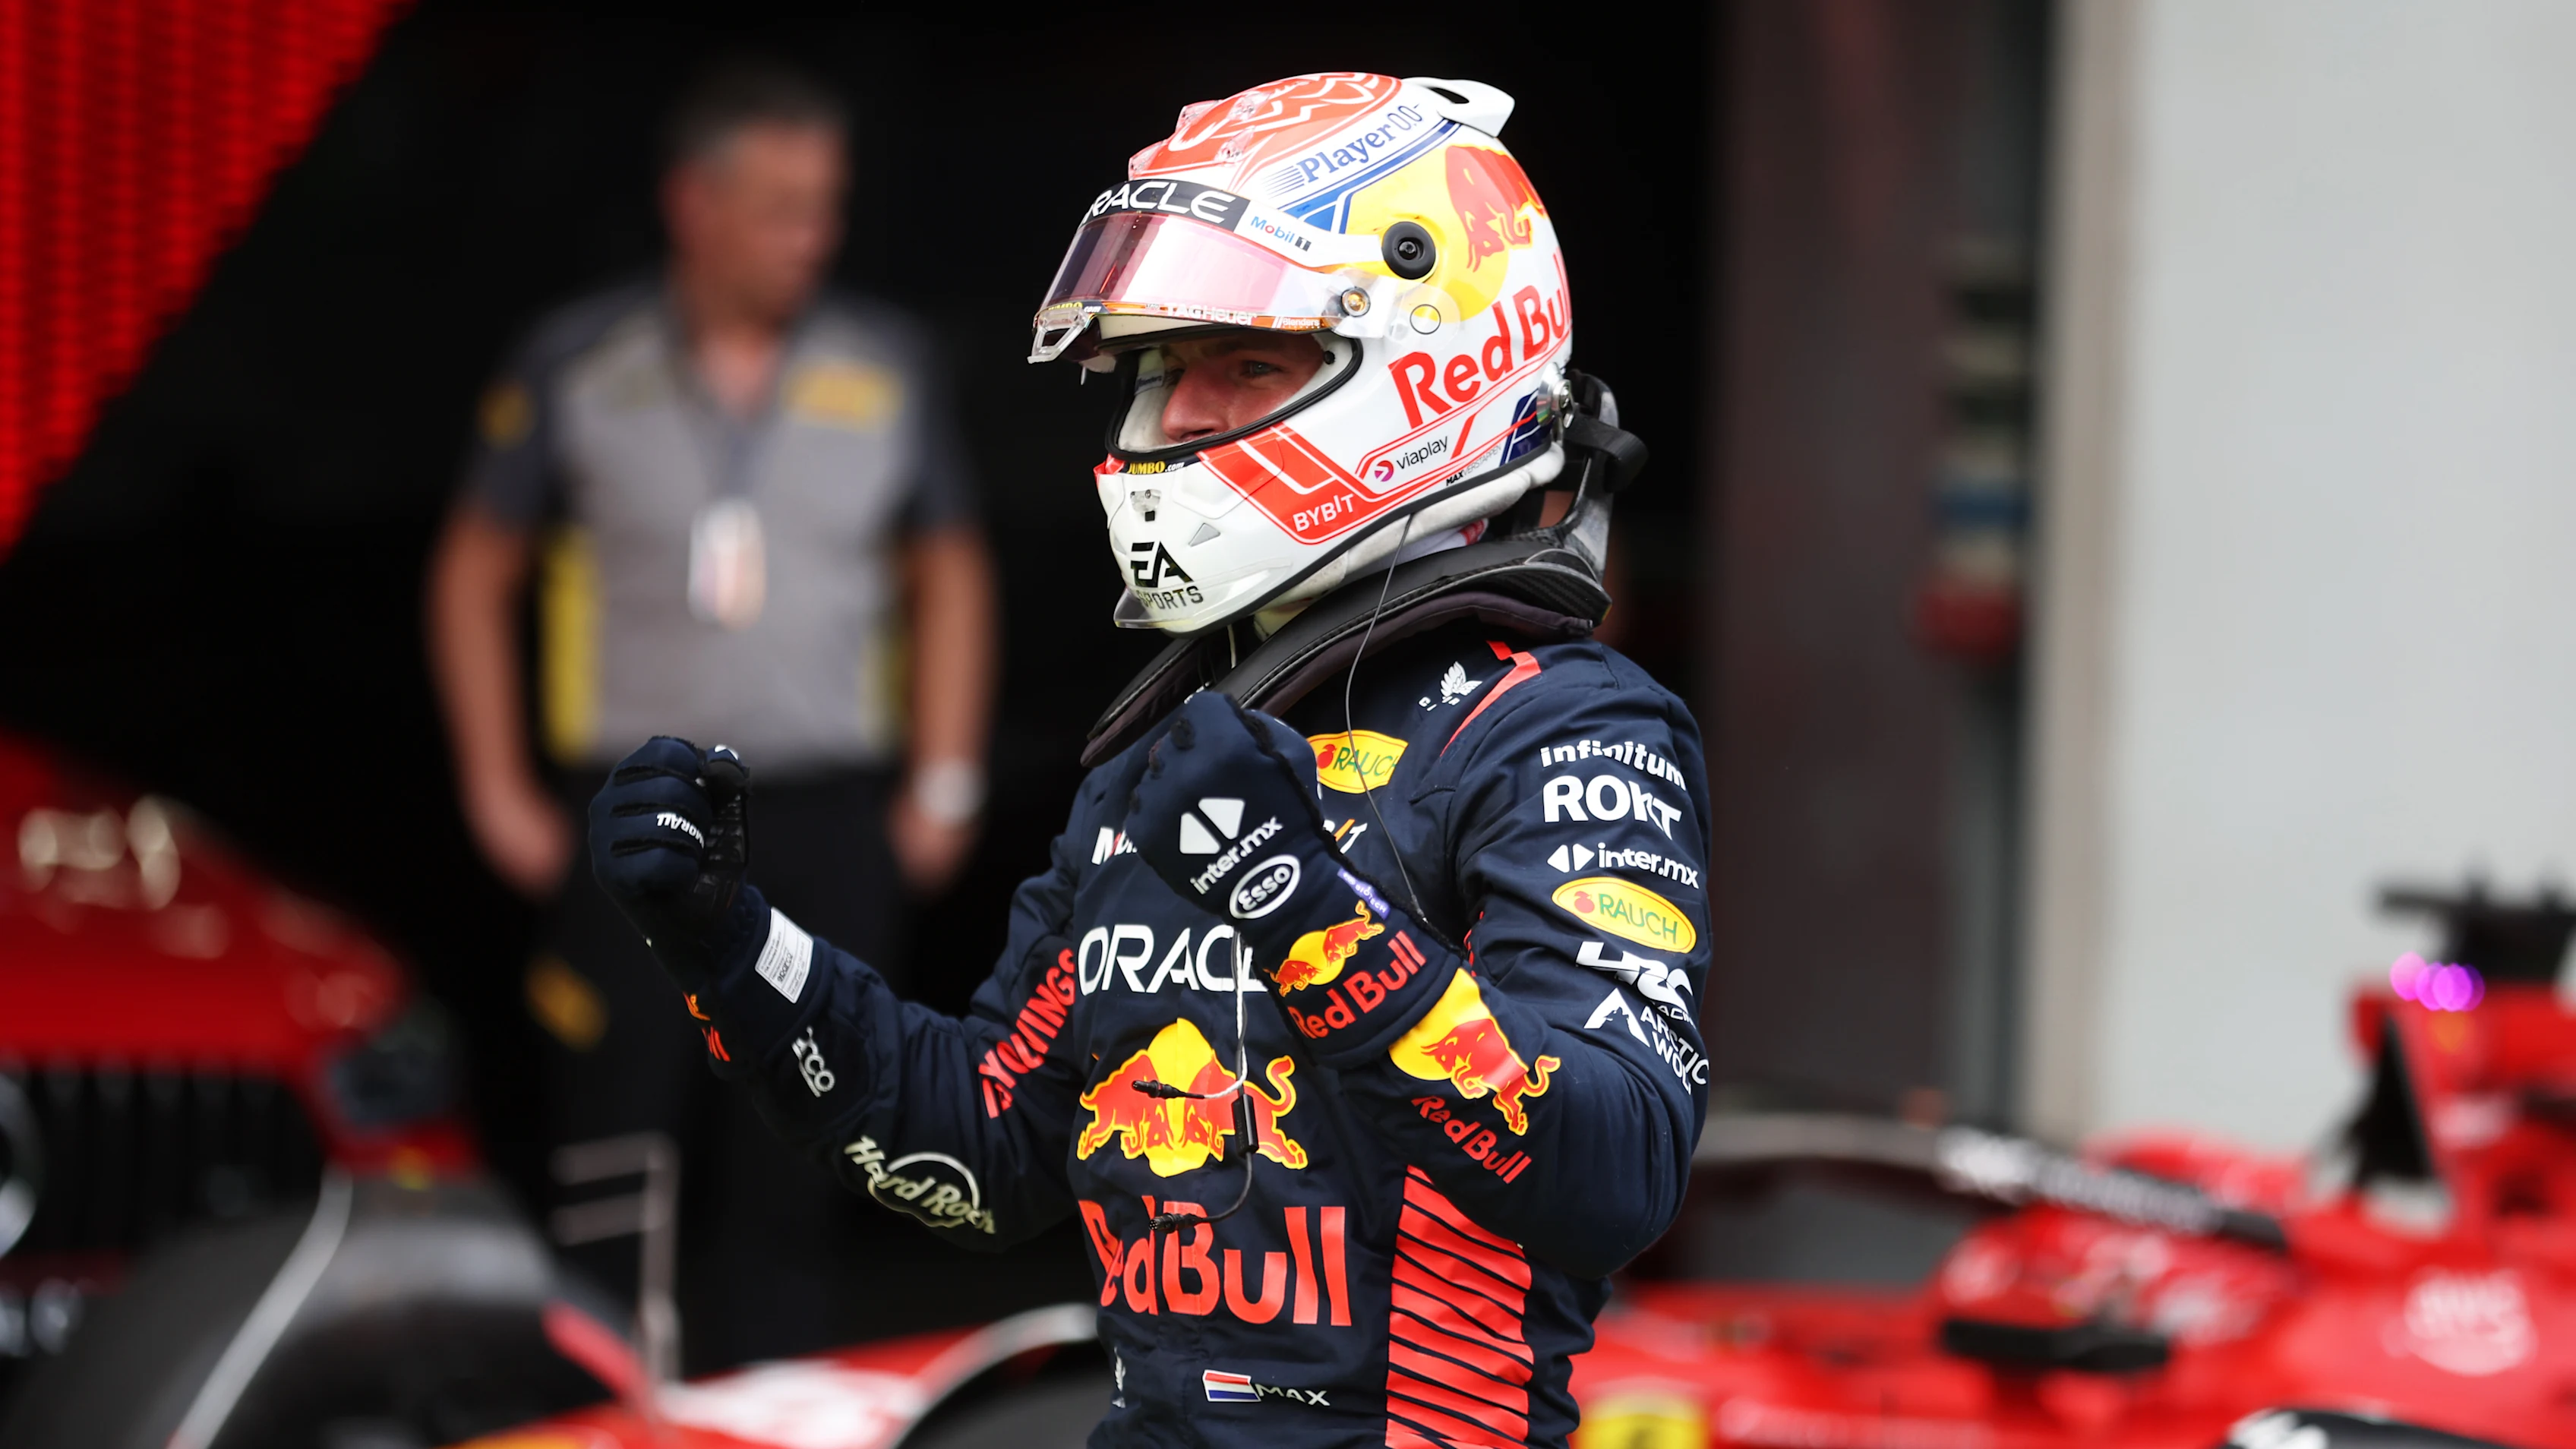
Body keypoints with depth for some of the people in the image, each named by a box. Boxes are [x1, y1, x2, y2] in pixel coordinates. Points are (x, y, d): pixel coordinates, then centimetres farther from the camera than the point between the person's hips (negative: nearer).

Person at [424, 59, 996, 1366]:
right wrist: (496, 785, 2)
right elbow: (474, 570, 9)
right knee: (615, 1145, -2)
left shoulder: (886, 368, 6)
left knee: (796, 1161, 2)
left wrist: (943, 781, 6)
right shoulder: (580, 366, 1)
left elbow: (949, 572, 14)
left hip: (829, 815, 1)